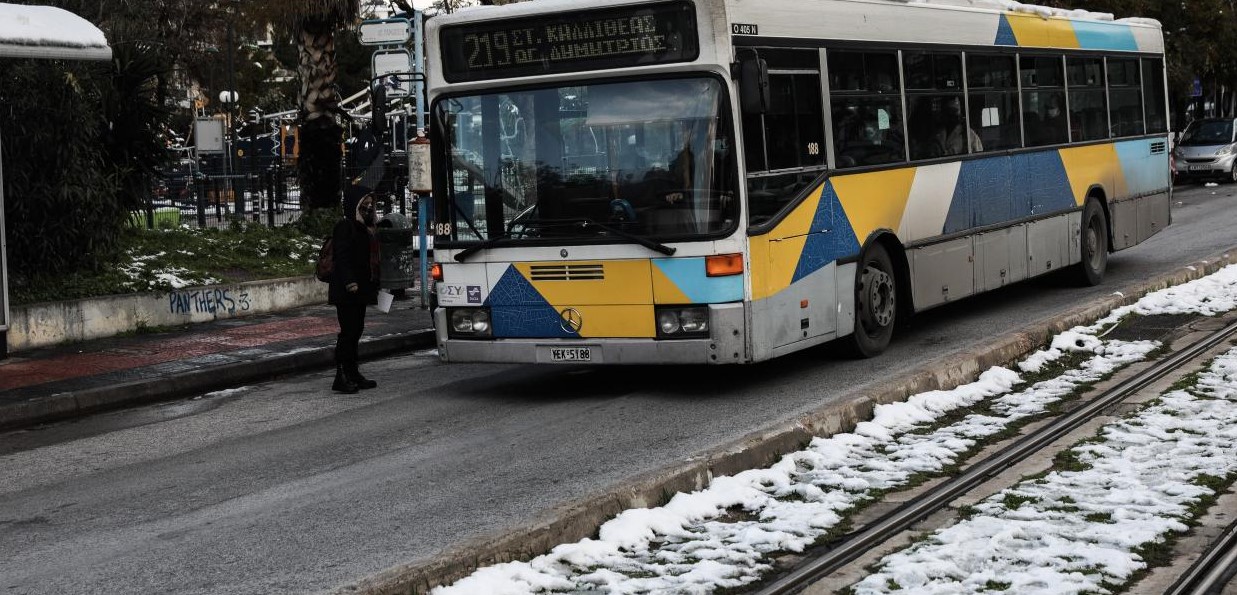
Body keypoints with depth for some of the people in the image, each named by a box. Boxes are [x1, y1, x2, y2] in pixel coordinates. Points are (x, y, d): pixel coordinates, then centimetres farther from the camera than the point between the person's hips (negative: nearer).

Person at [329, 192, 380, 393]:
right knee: (348, 331, -10)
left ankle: (352, 373, 17)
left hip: (360, 289, 9)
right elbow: (342, 257, -19)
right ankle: (342, 377, -10)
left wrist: (373, 284, 19)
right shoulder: (344, 226, -11)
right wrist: (349, 282, -28)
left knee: (356, 330, 12)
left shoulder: (364, 228, 18)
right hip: (347, 291, -9)